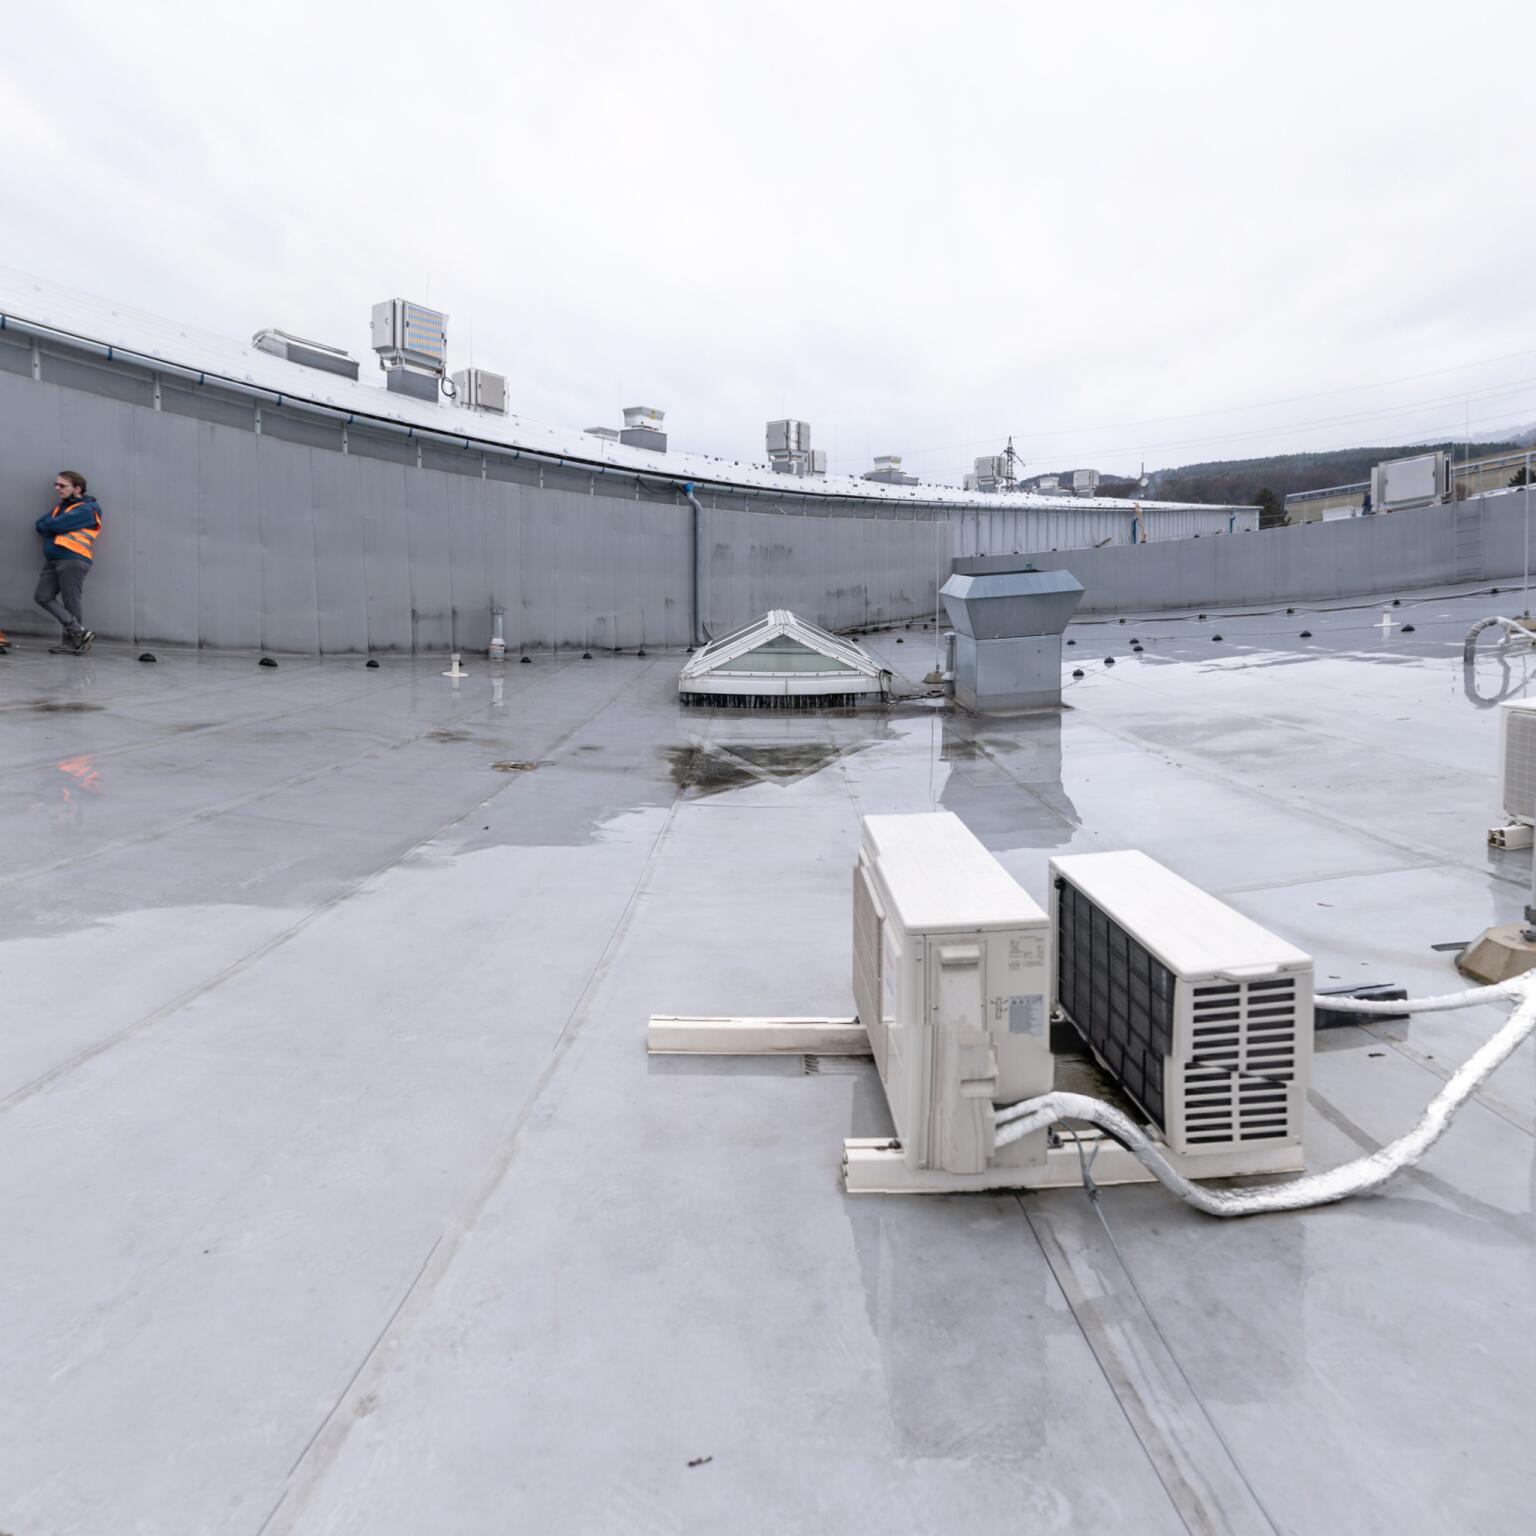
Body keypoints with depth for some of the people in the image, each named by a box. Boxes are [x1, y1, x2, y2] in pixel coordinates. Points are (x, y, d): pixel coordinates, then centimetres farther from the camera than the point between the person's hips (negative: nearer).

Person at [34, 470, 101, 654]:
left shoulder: (85, 509, -7)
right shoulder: (60, 506, 21)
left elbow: (56, 525, -14)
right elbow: (41, 526, 15)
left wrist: (48, 524, 5)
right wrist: (51, 525, -3)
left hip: (72, 561, -9)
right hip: (52, 560, 9)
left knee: (70, 604, -4)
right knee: (42, 597, 1)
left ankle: (71, 642, 6)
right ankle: (80, 632, 0)